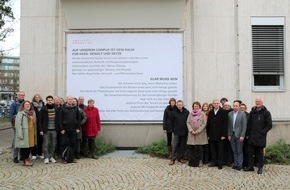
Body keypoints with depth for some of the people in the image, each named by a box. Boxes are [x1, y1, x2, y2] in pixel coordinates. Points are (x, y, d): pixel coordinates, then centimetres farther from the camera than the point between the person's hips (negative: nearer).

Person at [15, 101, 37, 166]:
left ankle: (27, 159, 25)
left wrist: (35, 133, 12)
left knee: (30, 146, 11)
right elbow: (18, 124, -13)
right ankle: (25, 161, 9)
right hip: (24, 133, -7)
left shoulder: (32, 113, 15)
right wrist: (20, 135, -19)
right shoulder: (20, 113, -8)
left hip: (31, 133, 7)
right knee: (24, 146, 0)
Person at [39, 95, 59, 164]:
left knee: (53, 144, 8)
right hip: (46, 130, -2)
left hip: (54, 130, 3)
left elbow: (58, 119, 8)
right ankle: (46, 157, 9)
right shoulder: (43, 109, -2)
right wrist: (40, 129, -8)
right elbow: (40, 120, -2)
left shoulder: (56, 109, 6)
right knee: (46, 144, 0)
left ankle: (51, 157, 20)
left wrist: (58, 128, 3)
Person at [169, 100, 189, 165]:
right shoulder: (174, 112, -3)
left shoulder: (186, 112, -1)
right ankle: (173, 159, 2)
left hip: (184, 132, 2)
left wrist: (187, 130, 1)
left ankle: (180, 158, 21)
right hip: (177, 132, -2)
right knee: (176, 145, -3)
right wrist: (173, 130, 3)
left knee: (182, 146, 9)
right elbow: (172, 122, 4)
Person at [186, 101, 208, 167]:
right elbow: (188, 122, 5)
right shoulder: (190, 114, 7)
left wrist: (198, 131, -12)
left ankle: (200, 161, 13)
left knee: (200, 148, 1)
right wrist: (191, 130, -9)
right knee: (191, 147, 3)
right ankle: (191, 160, 14)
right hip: (192, 133, 2)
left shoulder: (202, 114, -1)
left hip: (200, 134, -2)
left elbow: (204, 124, -5)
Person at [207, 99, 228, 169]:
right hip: (212, 135, 4)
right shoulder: (210, 112, 8)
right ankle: (214, 162, 20)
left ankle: (220, 163, 13)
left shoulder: (223, 112, -4)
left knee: (220, 150, 5)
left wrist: (224, 134, -13)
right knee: (213, 150, 9)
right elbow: (208, 123, 8)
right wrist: (208, 134, 4)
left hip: (220, 135, -4)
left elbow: (225, 124, -8)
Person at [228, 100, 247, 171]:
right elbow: (229, 125, 9)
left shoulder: (243, 114, -5)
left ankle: (239, 165, 11)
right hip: (232, 135, 4)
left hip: (239, 135, -4)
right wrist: (229, 135, 5)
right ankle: (235, 164, 20)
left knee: (239, 151, 2)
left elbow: (244, 126, -7)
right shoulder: (230, 114, 6)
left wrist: (242, 136, -12)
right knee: (234, 151, 11)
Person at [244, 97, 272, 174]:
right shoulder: (252, 112, 9)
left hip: (261, 137, -3)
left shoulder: (266, 112, -2)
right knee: (250, 152, 6)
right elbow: (249, 124, 13)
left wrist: (262, 132, -9)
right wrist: (249, 133, 5)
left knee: (260, 153, 4)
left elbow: (269, 125, -3)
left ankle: (260, 168, 15)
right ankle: (250, 166, 16)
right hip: (252, 137, 4)